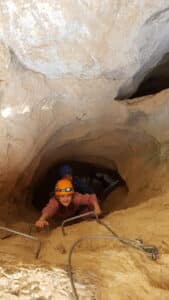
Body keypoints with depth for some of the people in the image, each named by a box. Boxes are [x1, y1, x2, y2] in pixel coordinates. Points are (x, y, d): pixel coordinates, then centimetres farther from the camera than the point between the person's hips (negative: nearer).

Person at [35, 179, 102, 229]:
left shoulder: (76, 198, -43)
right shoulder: (54, 202, -50)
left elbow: (91, 197, -38)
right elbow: (48, 210, -71)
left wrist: (96, 207, -59)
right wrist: (41, 220, -93)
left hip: (74, 214, -4)